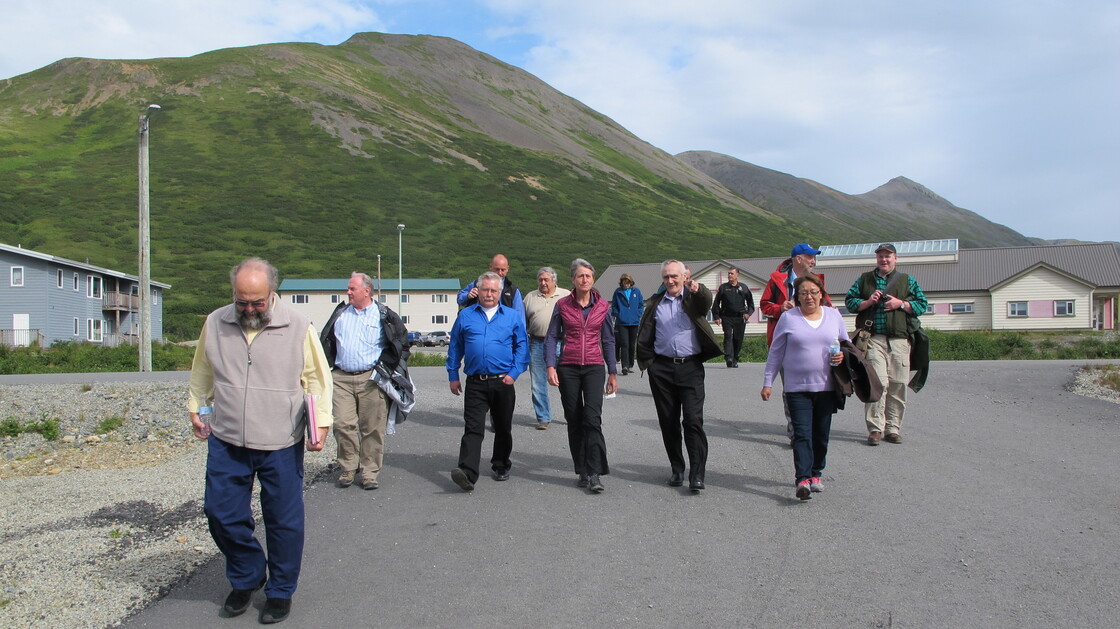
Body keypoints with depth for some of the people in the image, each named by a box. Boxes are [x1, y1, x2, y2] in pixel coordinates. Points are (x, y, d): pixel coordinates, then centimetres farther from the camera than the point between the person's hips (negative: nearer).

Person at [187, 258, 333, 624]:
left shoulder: (298, 327, -6)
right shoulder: (215, 324, 3)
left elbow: (317, 379, 0)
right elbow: (202, 372, 18)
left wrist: (321, 422, -7)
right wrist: (195, 408, 15)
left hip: (281, 445, -3)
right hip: (226, 442, 3)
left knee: (284, 521, 6)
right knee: (221, 514, 8)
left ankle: (281, 591, 25)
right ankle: (246, 579, 32)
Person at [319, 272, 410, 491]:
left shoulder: (384, 316, 3)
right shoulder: (340, 314, 15)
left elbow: (402, 344, 7)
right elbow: (326, 342, 23)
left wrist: (388, 366, -1)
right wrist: (329, 366, 12)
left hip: (371, 379, -3)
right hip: (341, 378, 3)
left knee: (372, 427, 0)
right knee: (343, 424, -3)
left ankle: (369, 471, 10)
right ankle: (347, 468, 12)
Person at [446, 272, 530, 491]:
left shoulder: (513, 316, 6)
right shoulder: (465, 315, 8)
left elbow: (522, 346, 5)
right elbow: (455, 347, 12)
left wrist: (514, 373, -6)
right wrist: (453, 376, 8)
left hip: (503, 383, 1)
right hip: (475, 384, -1)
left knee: (503, 428, 13)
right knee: (473, 428, -11)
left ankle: (501, 466, 31)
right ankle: (467, 473, -19)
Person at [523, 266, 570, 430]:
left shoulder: (566, 295, 8)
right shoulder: (530, 297, 14)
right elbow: (523, 322, 17)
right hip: (537, 344, 2)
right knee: (538, 384, 3)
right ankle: (543, 418, 13)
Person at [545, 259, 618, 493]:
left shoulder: (603, 306, 5)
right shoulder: (563, 305, 2)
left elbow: (608, 340, 11)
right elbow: (551, 337, 4)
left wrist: (613, 372, 10)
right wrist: (550, 366, -8)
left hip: (594, 367, 0)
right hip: (568, 368, 1)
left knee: (593, 417, -15)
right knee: (574, 421, 5)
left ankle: (594, 474, -13)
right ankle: (583, 472, 16)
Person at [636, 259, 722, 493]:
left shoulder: (694, 298, 5)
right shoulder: (655, 303, 12)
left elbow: (706, 302, -20)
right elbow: (644, 336, 15)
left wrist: (698, 289, -41)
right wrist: (648, 362, 6)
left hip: (691, 368, -3)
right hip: (662, 368, 3)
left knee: (693, 420, -10)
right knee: (668, 422, 8)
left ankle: (697, 474, -6)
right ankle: (677, 469, 21)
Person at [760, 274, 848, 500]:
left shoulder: (834, 316, 8)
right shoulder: (788, 318, 1)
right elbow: (775, 352, 5)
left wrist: (842, 355, -6)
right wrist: (767, 382, 3)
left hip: (827, 387, 3)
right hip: (797, 387, -3)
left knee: (821, 435, 10)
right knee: (802, 434, -10)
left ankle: (815, 474, 25)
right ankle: (802, 479, -13)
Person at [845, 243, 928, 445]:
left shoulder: (908, 281, 16)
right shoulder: (864, 279, 16)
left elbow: (922, 305, 12)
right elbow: (849, 302, 12)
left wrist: (901, 304, -4)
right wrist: (868, 302, -5)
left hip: (899, 340, 2)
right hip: (873, 339, -2)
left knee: (897, 386, 1)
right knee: (877, 382, -14)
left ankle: (893, 428, 12)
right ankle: (875, 428, -9)